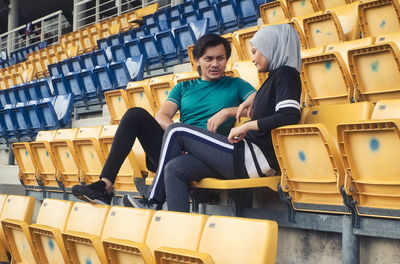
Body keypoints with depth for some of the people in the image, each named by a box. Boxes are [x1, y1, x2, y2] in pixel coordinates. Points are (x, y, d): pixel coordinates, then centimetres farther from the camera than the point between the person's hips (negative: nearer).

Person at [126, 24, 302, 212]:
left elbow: (291, 116, -21)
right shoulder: (275, 76, 24)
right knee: (175, 168, -3)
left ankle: (153, 202, 8)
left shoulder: (285, 74, -5)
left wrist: (247, 126, -16)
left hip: (257, 157, -10)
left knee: (176, 131, -2)